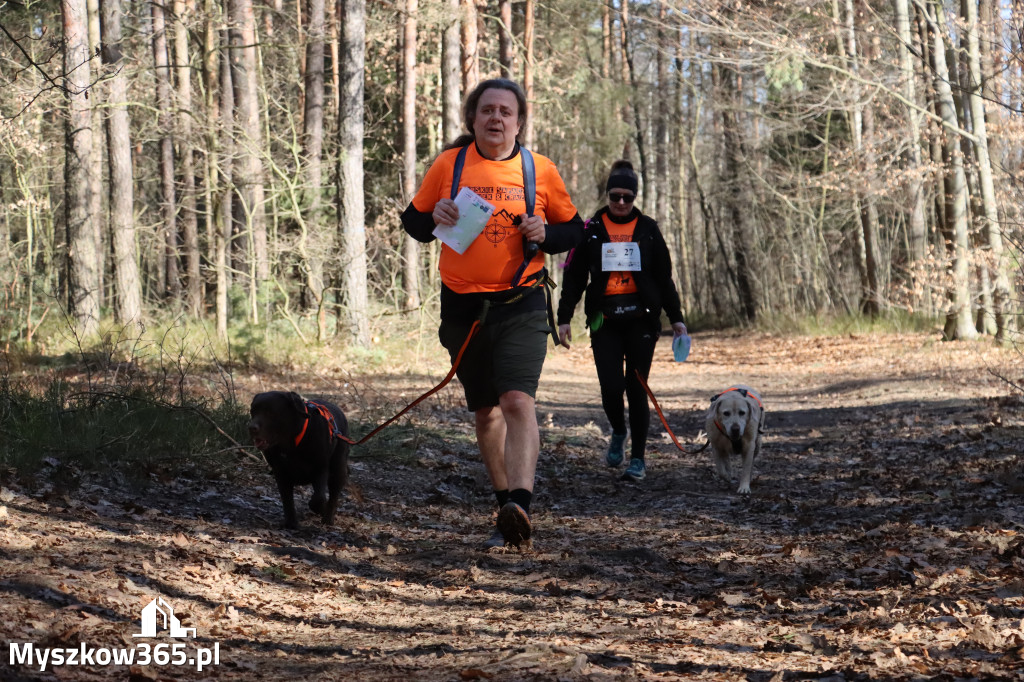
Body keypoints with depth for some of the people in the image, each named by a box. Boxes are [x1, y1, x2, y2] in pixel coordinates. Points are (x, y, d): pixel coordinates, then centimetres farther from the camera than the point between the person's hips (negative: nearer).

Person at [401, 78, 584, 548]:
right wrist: (434, 218, -11)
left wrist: (546, 234, -10)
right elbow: (412, 221, 12)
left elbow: (574, 230, 12)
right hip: (463, 306, 3)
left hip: (521, 303, -3)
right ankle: (505, 503, 26)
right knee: (485, 411, 12)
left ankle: (519, 505, -32)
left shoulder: (541, 170, 3)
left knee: (518, 401, -21)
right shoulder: (449, 165, 4)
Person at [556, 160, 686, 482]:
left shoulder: (647, 229, 7)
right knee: (611, 387, -9)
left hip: (641, 319, 0)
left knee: (637, 389, -1)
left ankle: (638, 459, 10)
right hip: (604, 320, 0)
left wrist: (676, 318, 9)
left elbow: (664, 278, 12)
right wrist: (564, 318, 0)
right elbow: (573, 277, 7)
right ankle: (618, 434, 23)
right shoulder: (591, 229, 5)